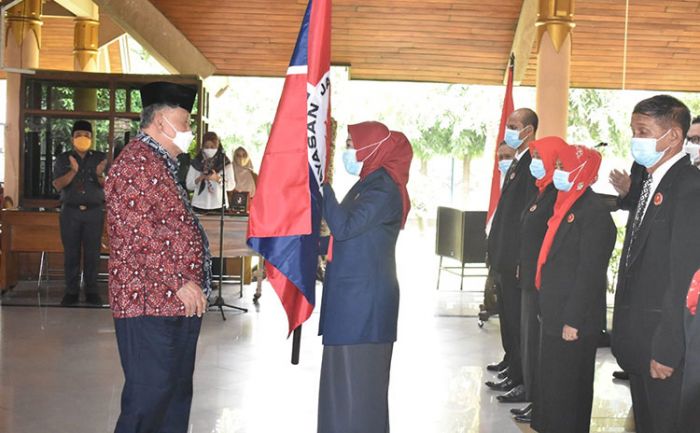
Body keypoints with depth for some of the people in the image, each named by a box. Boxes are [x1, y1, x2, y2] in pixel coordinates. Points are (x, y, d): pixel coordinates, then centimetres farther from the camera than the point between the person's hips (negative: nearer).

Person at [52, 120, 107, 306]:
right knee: (71, 253, 0)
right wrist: (73, 171, -21)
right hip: (70, 212, 0)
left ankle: (92, 291, 5)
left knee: (92, 253, -1)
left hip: (94, 212, 0)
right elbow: (58, 185, -5)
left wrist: (100, 175, -22)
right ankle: (71, 291, 6)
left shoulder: (100, 158, 7)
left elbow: (107, 185, 1)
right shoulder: (63, 159, 7)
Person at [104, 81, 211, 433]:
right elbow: (139, 231, -21)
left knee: (177, 391, 14)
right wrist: (179, 282, -19)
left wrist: (192, 284, 20)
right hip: (150, 302, -10)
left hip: (179, 303, 10)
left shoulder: (161, 164, 22)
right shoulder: (136, 160, -11)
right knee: (149, 394, -7)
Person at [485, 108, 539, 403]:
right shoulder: (517, 162, 16)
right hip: (504, 258, 10)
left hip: (518, 259, -10)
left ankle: (524, 382, 6)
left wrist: (523, 260, -22)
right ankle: (514, 370, 29)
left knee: (518, 321, -3)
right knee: (508, 317, 17)